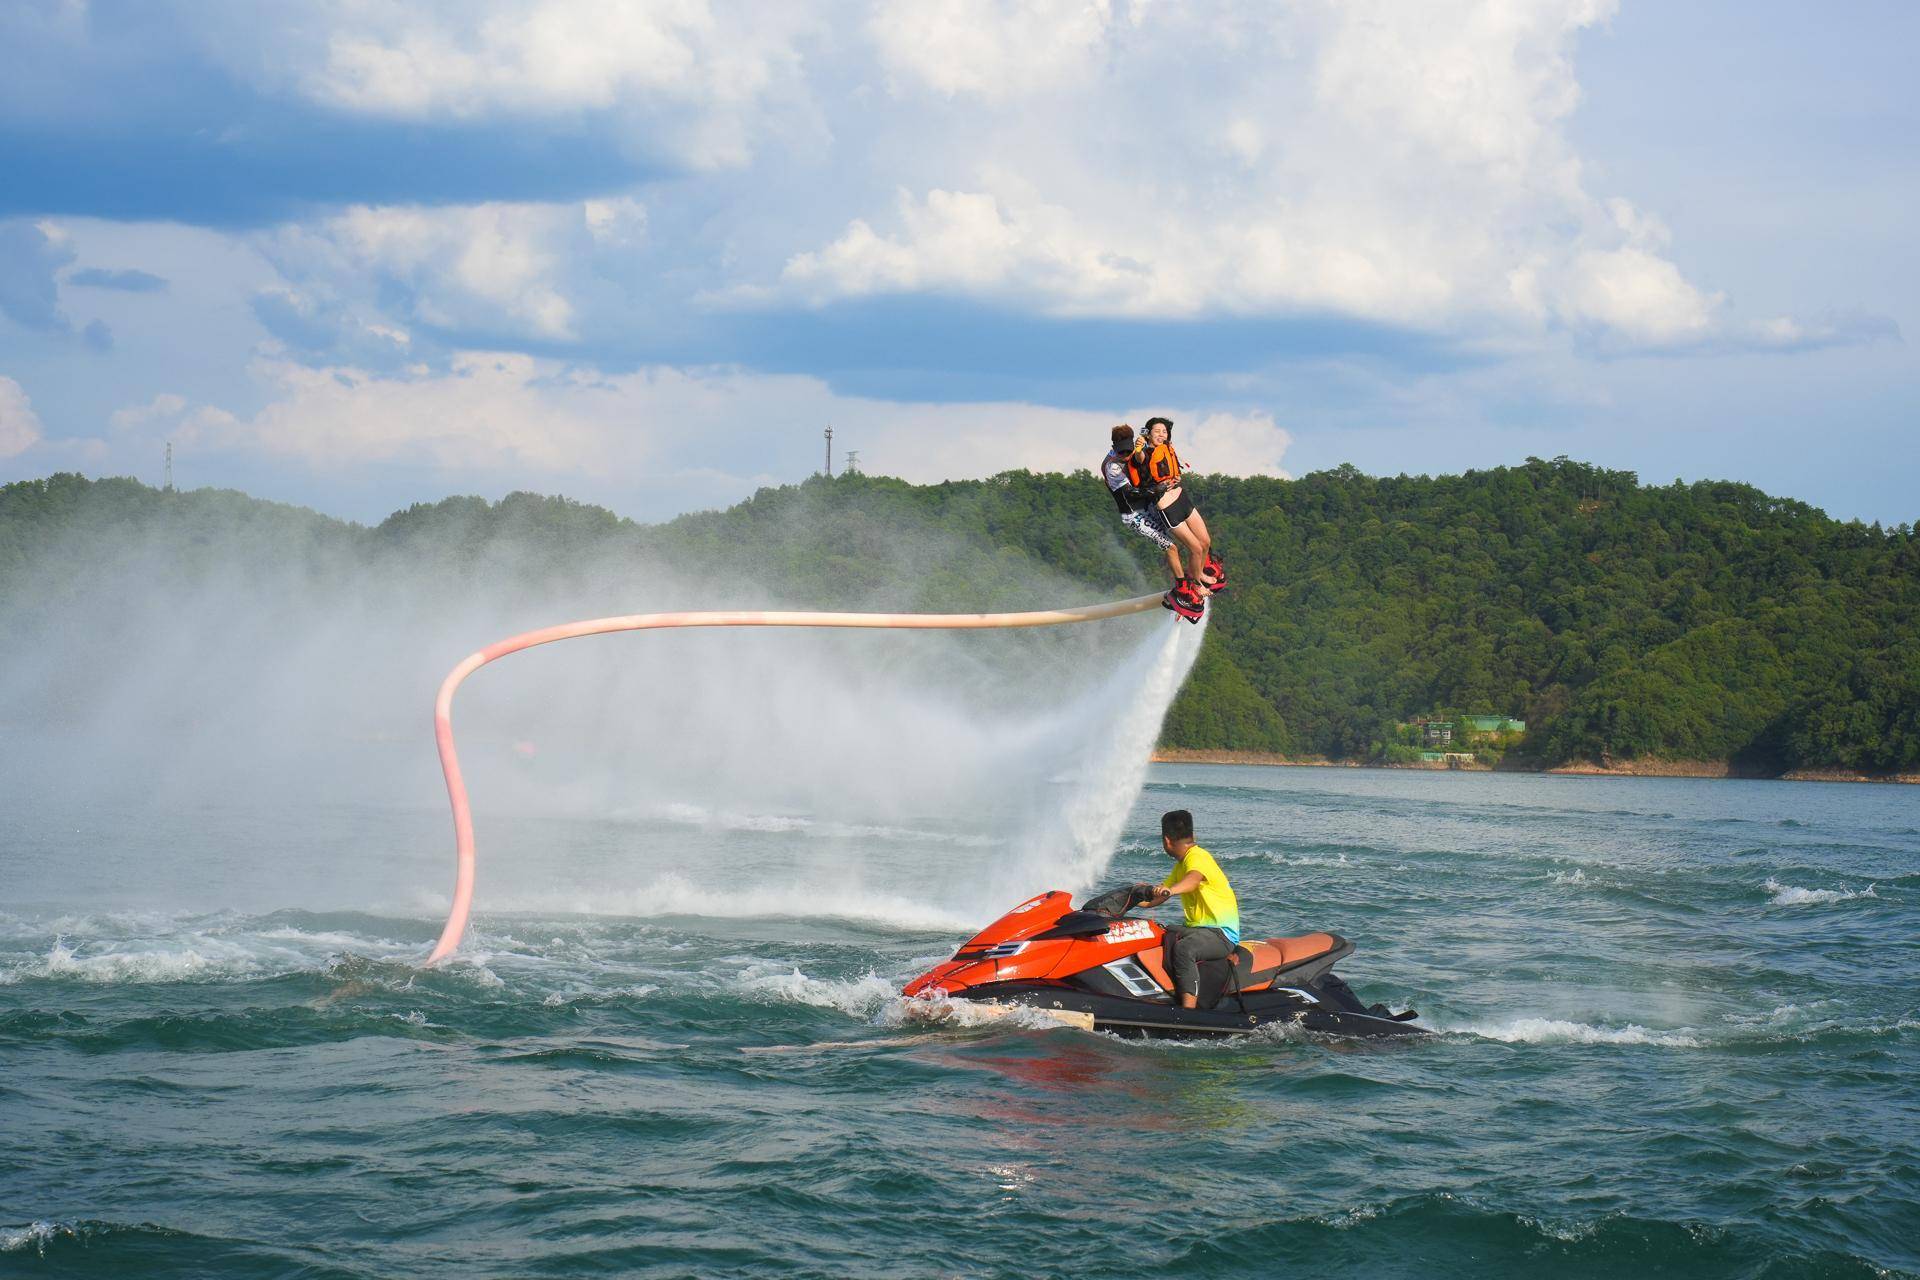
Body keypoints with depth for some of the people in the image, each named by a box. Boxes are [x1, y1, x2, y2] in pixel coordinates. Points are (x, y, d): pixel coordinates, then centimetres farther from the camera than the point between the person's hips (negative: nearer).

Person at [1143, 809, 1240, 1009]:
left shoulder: (1197, 856, -12)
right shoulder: (1181, 864, 19)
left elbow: (1193, 879, -36)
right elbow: (1158, 897, 24)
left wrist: (1170, 890, -56)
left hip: (1222, 933, -10)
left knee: (1183, 948, -35)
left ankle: (1188, 1009, -44)